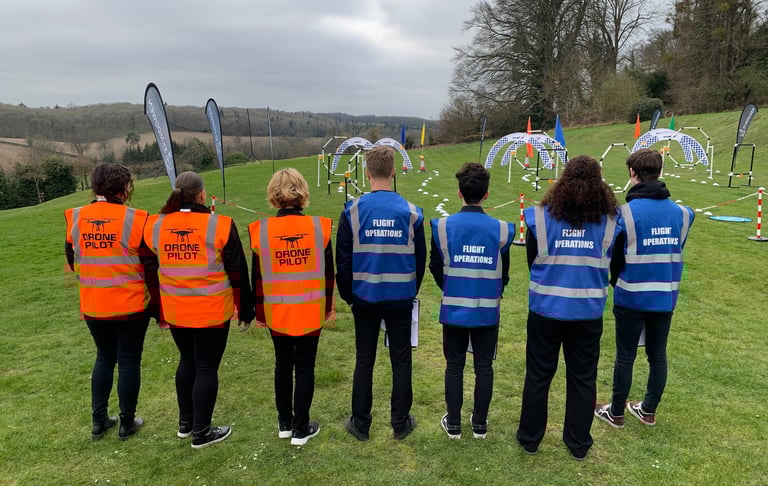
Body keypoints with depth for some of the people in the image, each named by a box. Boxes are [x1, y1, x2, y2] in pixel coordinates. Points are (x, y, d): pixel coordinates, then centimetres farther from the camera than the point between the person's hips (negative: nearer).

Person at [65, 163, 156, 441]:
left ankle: (99, 421, 28)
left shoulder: (75, 219, -2)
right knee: (129, 361, 10)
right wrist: (156, 305, 1)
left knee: (104, 357, 22)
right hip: (131, 305, -4)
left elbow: (72, 262, 9)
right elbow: (149, 266, -10)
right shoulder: (135, 219, -15)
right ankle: (127, 423, 22)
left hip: (93, 306, 4)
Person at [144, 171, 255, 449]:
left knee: (187, 361, 23)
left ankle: (185, 423, 36)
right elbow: (237, 272, -8)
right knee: (207, 368, 8)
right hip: (212, 311, -5)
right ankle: (201, 433, 20)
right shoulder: (220, 225, -14)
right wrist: (245, 308, 2)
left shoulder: (155, 226, -3)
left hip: (174, 310, 5)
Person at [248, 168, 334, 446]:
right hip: (310, 311, -1)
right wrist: (327, 306, 12)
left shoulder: (261, 230, -9)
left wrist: (259, 311, 11)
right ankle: (301, 429, 20)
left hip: (277, 311, 1)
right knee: (305, 368, 10)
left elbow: (257, 276, -2)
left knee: (283, 365, 19)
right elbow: (327, 271, -1)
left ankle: (284, 423, 32)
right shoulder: (319, 227, -9)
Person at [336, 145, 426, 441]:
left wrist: (348, 295, 10)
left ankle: (360, 424, 23)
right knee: (401, 361, 12)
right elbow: (420, 260, 3)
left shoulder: (352, 211, -9)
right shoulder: (411, 212, -6)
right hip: (400, 299, 0)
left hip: (365, 298, 0)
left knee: (364, 361, 13)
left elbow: (342, 261, -4)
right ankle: (400, 424, 24)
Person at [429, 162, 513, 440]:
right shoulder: (501, 229, -9)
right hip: (488, 310, 0)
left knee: (454, 365, 12)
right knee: (484, 366, 13)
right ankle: (480, 424, 26)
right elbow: (504, 273, 1)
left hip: (453, 309, 0)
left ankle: (453, 424, 23)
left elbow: (435, 267, 1)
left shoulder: (443, 226, -10)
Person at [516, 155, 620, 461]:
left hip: (546, 309, -1)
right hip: (588, 312, 1)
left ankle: (529, 439, 28)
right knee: (583, 378, 15)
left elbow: (532, 262, 3)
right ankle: (579, 445, 29)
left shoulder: (541, 217, -10)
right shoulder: (610, 221, -7)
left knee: (538, 375, 13)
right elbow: (614, 267, 7)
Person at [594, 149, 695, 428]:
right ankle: (648, 411, 31)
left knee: (625, 357, 8)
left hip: (632, 298, -4)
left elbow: (615, 256, -7)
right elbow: (676, 253, 6)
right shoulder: (681, 213, -2)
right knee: (658, 356, 16)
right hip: (665, 297, 4)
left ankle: (616, 413, 22)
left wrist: (616, 282, 12)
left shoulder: (626, 212, -16)